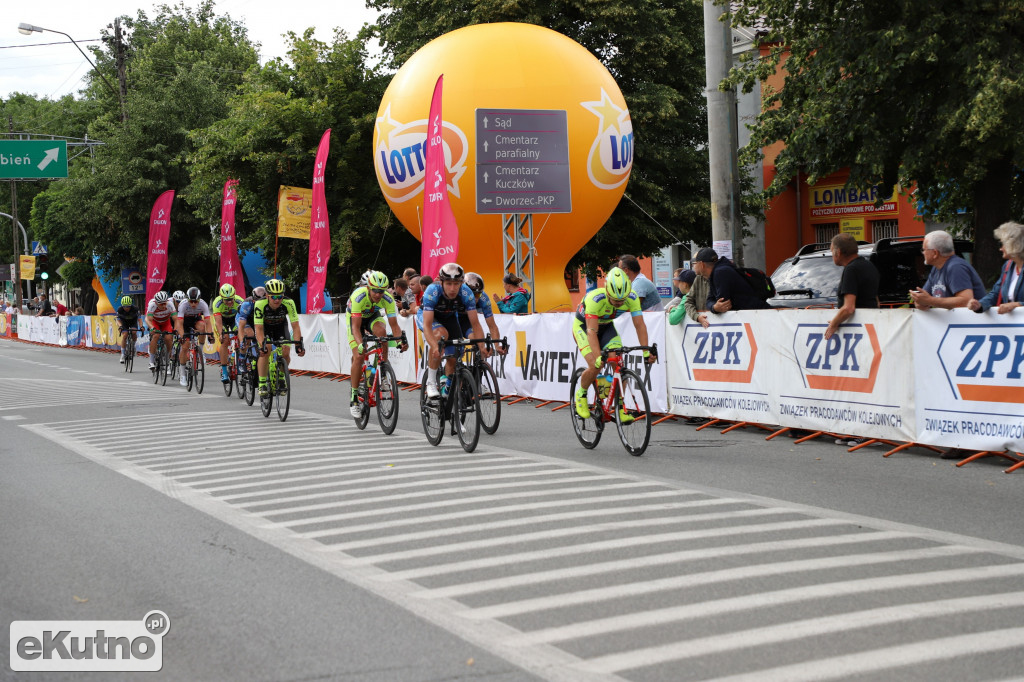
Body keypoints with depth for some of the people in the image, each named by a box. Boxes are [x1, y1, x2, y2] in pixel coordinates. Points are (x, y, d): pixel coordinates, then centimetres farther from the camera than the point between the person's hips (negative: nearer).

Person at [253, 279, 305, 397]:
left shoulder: (289, 303, -33)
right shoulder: (260, 304, -36)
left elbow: (295, 326, -31)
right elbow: (259, 329, -36)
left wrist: (298, 344, -44)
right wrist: (262, 346, -50)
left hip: (280, 325, 1)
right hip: (264, 325, -1)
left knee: (285, 352, -17)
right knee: (265, 352, -24)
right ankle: (262, 385, -14)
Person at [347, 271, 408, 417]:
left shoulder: (388, 299, -29)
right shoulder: (359, 296, -37)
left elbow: (394, 324, -28)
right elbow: (356, 327, -40)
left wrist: (401, 340, -45)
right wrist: (360, 344, -56)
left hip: (373, 317, 2)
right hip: (355, 319, -2)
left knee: (380, 331, -34)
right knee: (359, 356, -16)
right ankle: (354, 397, -5)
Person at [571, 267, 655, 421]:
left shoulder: (632, 298, -26)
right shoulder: (595, 298, -38)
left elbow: (640, 325, -24)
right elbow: (592, 331, -41)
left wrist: (646, 351, -35)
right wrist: (598, 357, -51)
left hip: (606, 326, 4)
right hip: (583, 326, -4)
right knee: (595, 366, -21)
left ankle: (620, 407, -4)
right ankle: (581, 395, 7)